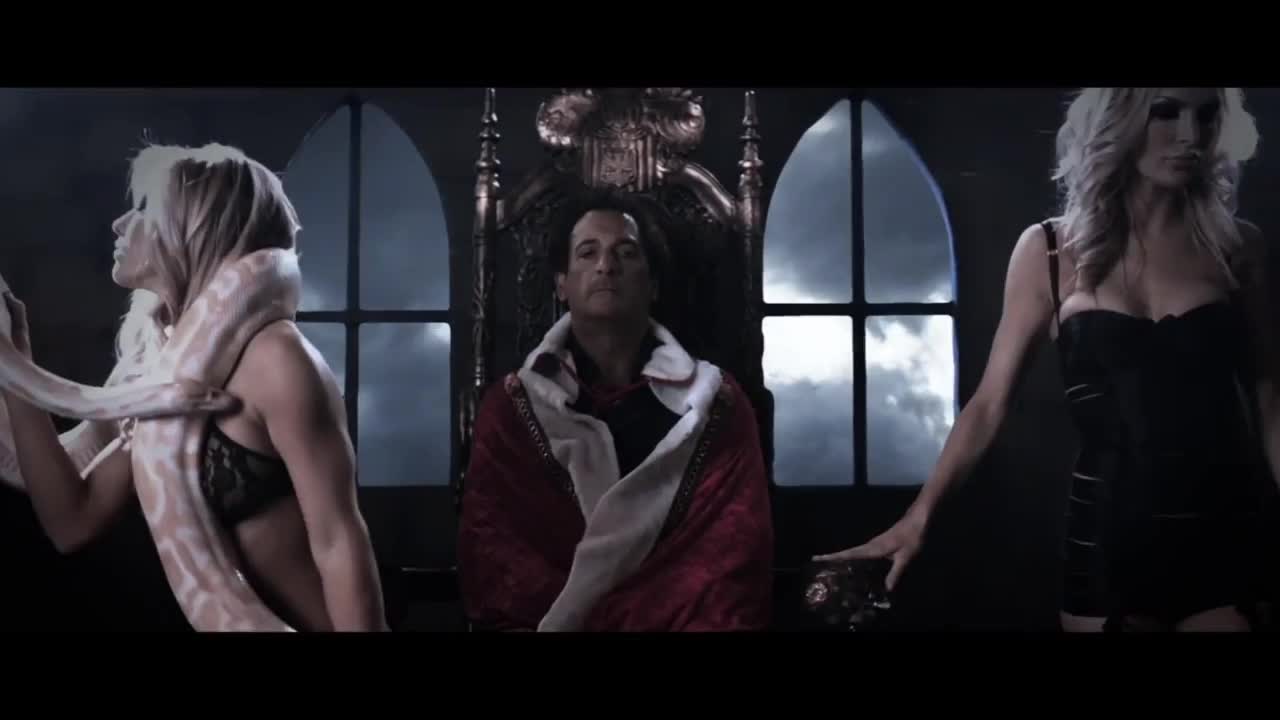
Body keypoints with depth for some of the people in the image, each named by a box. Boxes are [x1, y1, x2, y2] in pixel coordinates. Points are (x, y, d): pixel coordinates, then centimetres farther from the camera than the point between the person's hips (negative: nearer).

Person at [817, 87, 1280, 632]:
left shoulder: (1236, 246, 3)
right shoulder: (1049, 251, -1)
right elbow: (989, 403, -1)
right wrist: (919, 514, -9)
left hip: (1229, 533, 1)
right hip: (1108, 535, -1)